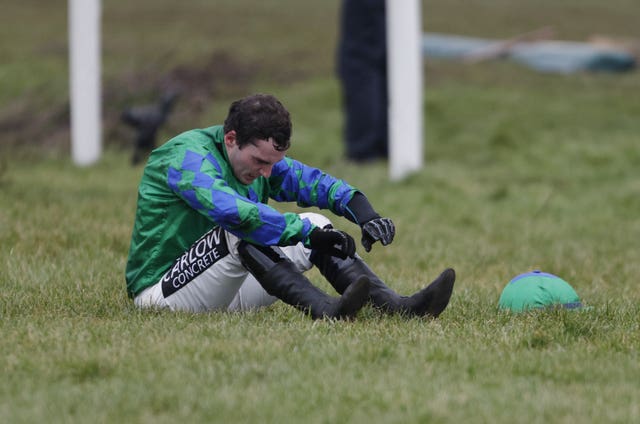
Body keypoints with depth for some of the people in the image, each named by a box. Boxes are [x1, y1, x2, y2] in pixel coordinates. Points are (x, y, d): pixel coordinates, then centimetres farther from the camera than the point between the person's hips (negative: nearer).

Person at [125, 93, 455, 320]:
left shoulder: (257, 159, 6)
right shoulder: (187, 156, -21)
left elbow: (312, 180, 5)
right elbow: (231, 210, -37)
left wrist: (364, 213, -15)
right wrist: (307, 233, -37)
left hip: (224, 292, 8)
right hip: (159, 292, -8)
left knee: (315, 224, -1)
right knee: (239, 231, -34)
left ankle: (396, 306, -16)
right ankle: (324, 310, -46)